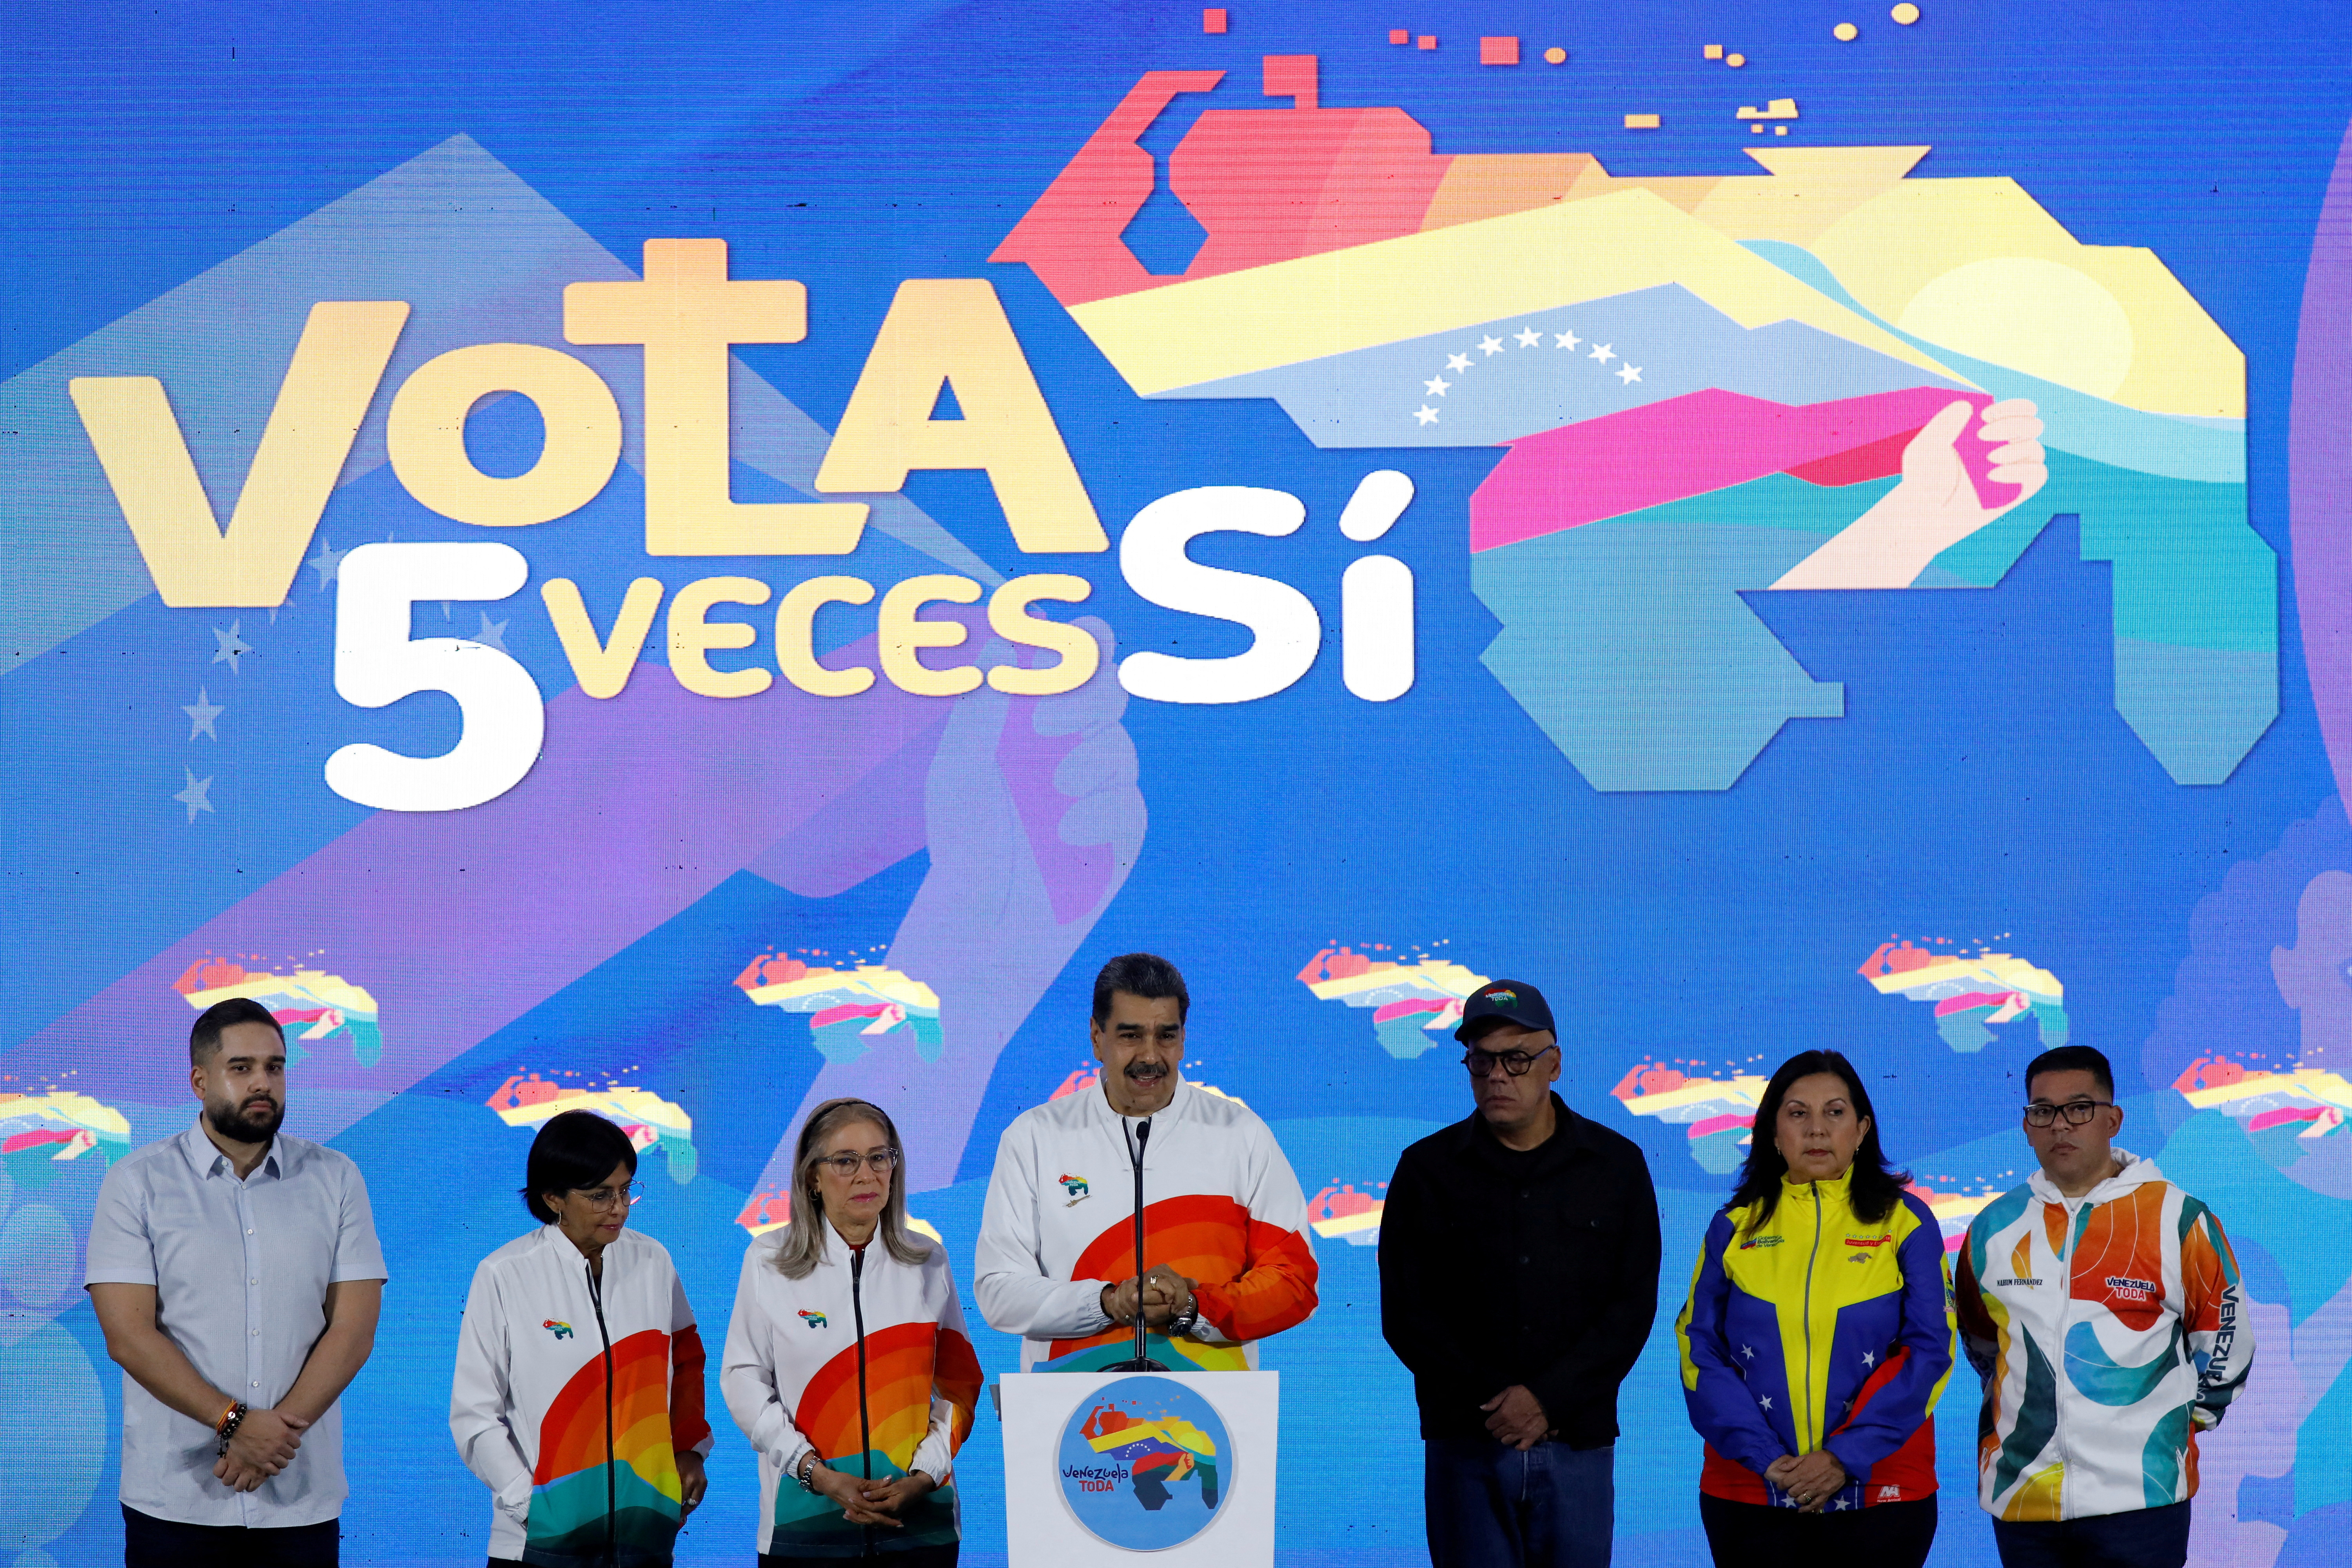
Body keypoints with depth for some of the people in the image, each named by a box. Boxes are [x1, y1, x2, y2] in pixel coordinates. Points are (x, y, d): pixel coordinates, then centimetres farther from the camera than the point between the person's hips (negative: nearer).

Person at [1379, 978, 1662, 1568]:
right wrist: (1493, 1399, -10)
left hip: (1577, 1440, 0)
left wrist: (1548, 1399, -11)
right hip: (1466, 1442, 0)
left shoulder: (1617, 1165, 8)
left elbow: (1634, 1308, 2)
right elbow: (1405, 1314, 2)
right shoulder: (1428, 1169, 7)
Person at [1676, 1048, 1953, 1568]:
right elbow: (1700, 1350, 1)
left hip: (1878, 1497, -1)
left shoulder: (1906, 1223, 1)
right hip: (1750, 1496, 1)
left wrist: (1845, 1457, -13)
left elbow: (1931, 1349, -5)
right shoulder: (1736, 1226, 5)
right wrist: (1764, 1457, -12)